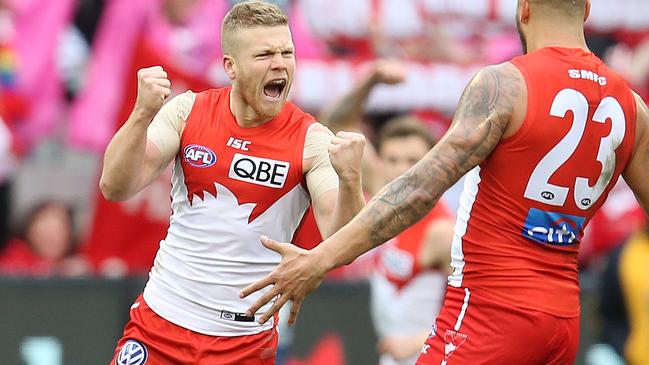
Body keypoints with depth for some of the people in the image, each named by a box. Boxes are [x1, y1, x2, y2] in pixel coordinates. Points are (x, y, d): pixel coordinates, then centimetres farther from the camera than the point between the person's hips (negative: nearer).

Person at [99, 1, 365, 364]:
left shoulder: (311, 140, -10)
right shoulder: (188, 110, -3)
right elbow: (116, 188, -10)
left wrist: (350, 180, -38)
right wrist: (143, 115, -25)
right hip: (162, 317, 1)